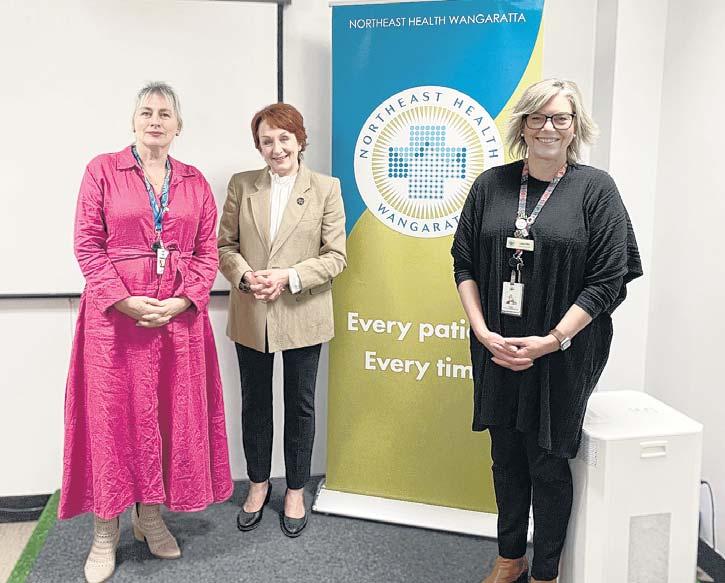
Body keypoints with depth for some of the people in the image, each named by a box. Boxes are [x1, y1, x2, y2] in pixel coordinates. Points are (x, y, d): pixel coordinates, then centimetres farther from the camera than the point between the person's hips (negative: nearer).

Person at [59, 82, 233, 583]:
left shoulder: (195, 181, 10)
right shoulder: (102, 170, 2)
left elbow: (208, 250, 6)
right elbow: (88, 245, -4)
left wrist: (184, 301, -9)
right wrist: (123, 300, -14)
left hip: (179, 316, 3)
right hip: (115, 315, -3)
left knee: (172, 412, 8)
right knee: (113, 413, 3)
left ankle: (151, 515, 27)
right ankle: (105, 532, 17)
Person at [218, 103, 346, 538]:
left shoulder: (326, 188, -2)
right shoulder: (241, 185, 4)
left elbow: (336, 256, -5)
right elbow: (225, 245, 4)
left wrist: (288, 278, -17)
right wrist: (246, 276, -15)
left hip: (302, 316, -2)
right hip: (251, 317, 2)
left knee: (300, 405, 11)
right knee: (255, 403, 15)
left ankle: (296, 490, 29)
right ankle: (259, 484, 35)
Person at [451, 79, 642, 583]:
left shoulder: (596, 189, -5)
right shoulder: (491, 186, 4)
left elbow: (607, 280, -9)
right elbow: (464, 262, 4)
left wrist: (552, 340, -14)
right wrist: (482, 331, -7)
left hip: (563, 356, -3)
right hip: (497, 351, 3)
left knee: (548, 463, 7)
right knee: (506, 455, 15)